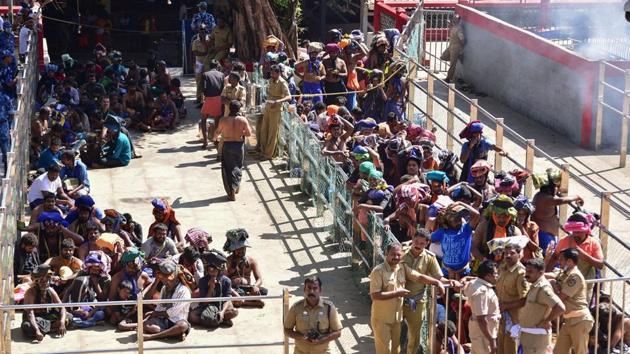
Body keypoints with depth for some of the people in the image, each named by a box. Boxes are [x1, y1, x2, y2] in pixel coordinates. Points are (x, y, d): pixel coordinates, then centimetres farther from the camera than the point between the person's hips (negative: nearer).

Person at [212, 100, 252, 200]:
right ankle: (236, 185, 31)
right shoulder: (243, 120, -11)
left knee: (228, 168, 8)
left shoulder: (223, 120, -11)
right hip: (239, 145, 1)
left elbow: (218, 132, 5)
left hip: (227, 145, -1)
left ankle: (231, 192, 6)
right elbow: (249, 133, -6)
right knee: (238, 166, 22)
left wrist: (214, 138, 27)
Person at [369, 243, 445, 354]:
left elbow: (419, 277, 4)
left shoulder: (403, 268, 3)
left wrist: (437, 282, -10)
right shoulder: (378, 271, -18)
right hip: (381, 319, -7)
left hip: (397, 317, 7)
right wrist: (397, 293, -23)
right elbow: (375, 295, -24)